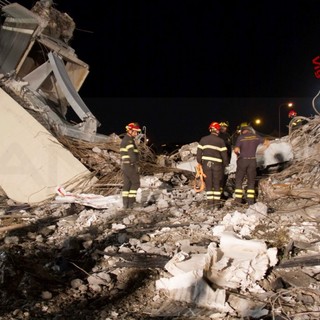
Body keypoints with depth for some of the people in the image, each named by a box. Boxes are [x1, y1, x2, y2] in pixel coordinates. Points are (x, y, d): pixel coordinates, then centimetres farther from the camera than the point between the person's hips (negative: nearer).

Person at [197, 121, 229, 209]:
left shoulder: (203, 139, 3)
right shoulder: (221, 141, -1)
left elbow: (199, 151, 2)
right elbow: (224, 154, 1)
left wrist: (199, 162, 14)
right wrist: (226, 164, 16)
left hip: (206, 163, 1)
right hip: (217, 164, -1)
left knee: (208, 184, 6)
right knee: (217, 184, 9)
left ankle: (210, 202, 3)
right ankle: (217, 203, 7)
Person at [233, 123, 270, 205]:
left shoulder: (241, 137, -7)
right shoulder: (256, 136, 2)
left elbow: (236, 150, -15)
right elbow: (267, 142, 6)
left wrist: (238, 154, 5)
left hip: (242, 161, -2)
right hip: (252, 161, 2)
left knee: (239, 180, 8)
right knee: (251, 181, 12)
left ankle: (238, 199, 2)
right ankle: (250, 200, 8)